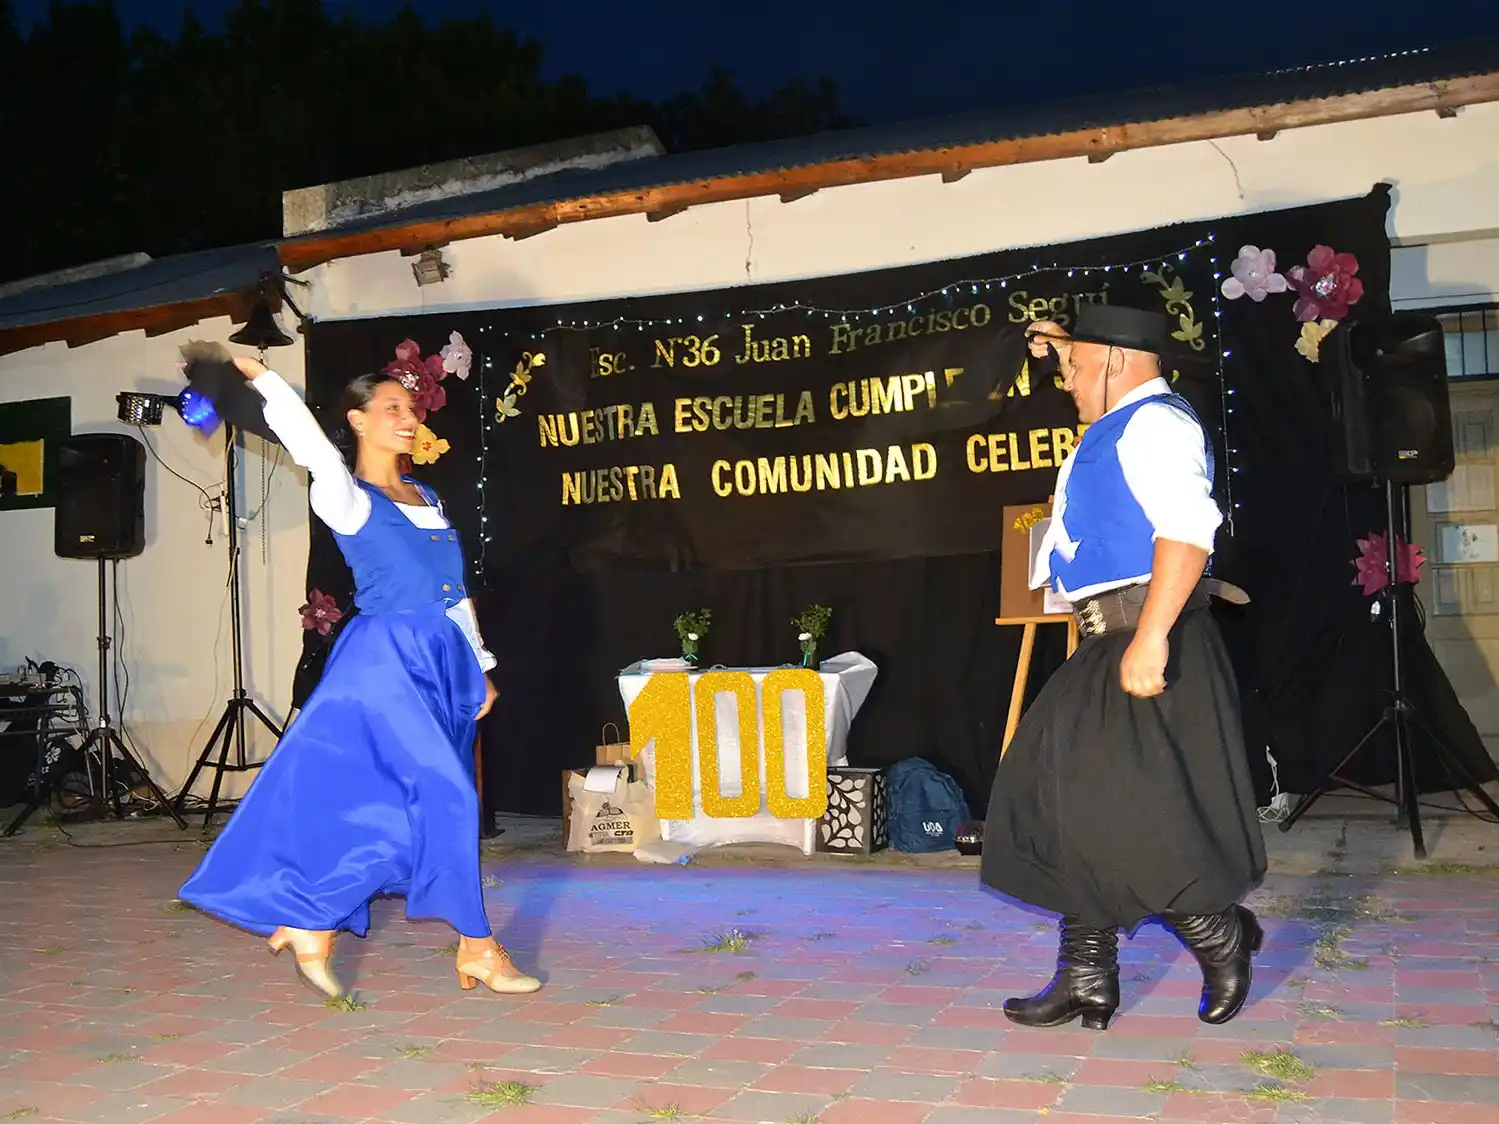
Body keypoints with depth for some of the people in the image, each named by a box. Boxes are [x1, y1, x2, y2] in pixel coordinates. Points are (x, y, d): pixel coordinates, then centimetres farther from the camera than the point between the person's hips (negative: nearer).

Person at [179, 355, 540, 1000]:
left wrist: (479, 667, 20)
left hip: (442, 662, 7)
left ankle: (312, 925, 19)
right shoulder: (347, 498, -3)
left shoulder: (426, 498, 18)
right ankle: (478, 950, 0)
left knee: (389, 804, 8)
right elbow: (314, 448, -25)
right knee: (444, 797, -10)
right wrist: (262, 379, -23)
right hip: (388, 659, -7)